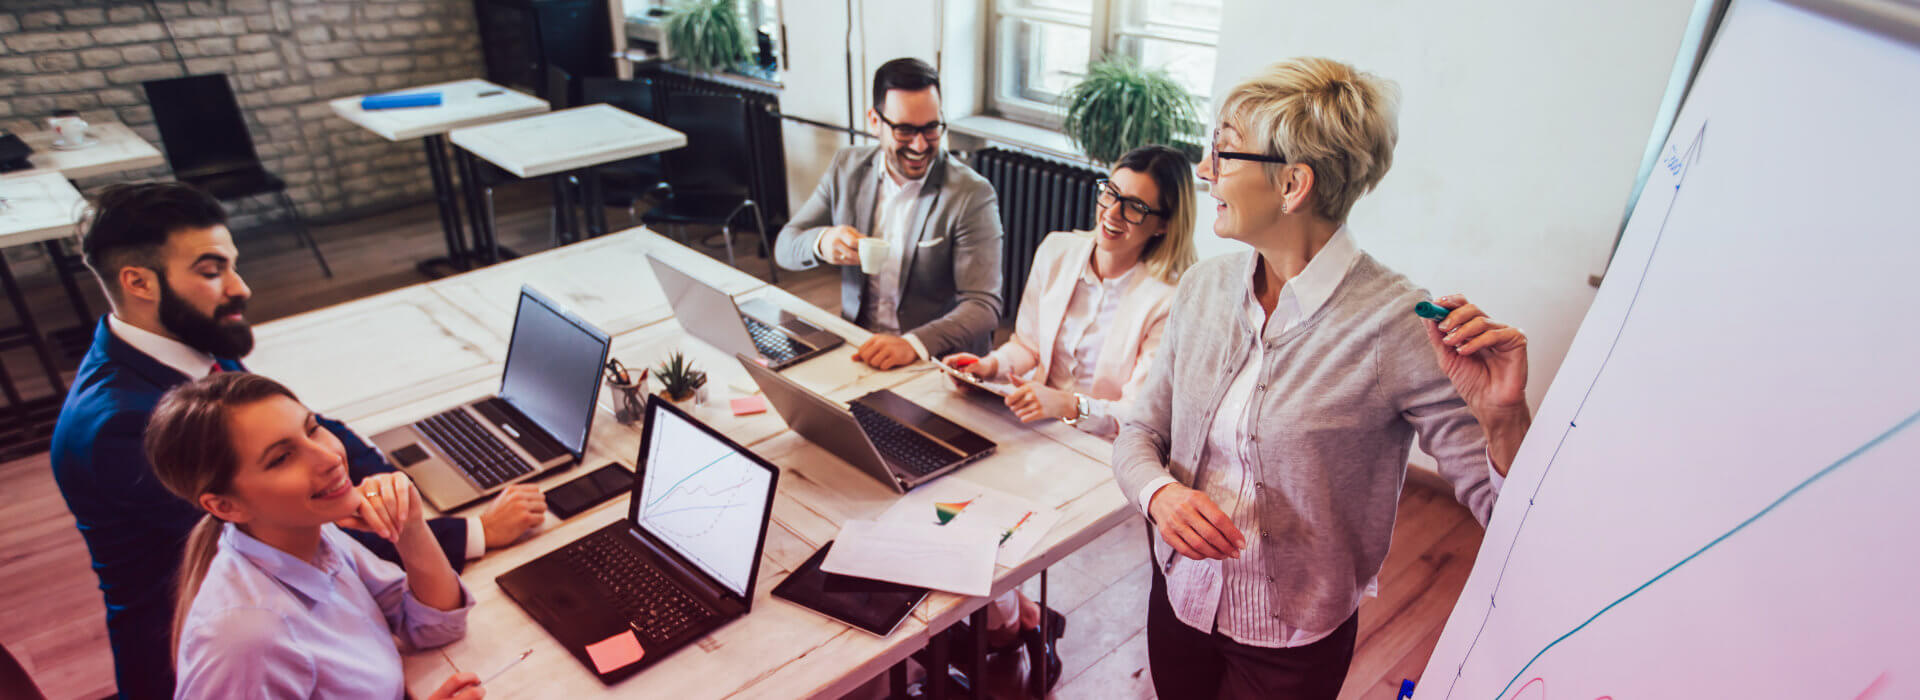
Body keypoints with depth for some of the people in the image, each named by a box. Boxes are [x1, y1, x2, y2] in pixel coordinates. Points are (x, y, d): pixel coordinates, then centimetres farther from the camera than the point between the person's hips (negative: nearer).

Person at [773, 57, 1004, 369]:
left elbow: (984, 306, -16)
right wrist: (821, 242, -15)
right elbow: (784, 247, 10)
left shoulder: (972, 195, -9)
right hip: (854, 349, 5)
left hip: (934, 363, -4)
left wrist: (914, 344, -33)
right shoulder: (847, 168, 6)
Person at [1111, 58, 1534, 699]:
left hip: (1293, 644, -4)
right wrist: (1160, 493, -20)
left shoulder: (1397, 327, -22)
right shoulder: (1202, 288, -6)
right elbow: (1139, 432, 0)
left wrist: (1503, 418, -36)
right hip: (1179, 594, 4)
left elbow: (1506, 512, -18)